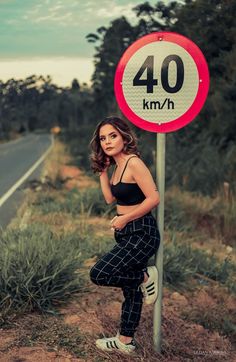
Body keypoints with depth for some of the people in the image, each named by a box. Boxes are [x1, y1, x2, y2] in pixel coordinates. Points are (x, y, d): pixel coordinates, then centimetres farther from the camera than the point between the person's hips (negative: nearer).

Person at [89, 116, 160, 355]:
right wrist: (102, 171, 6)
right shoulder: (118, 165, 11)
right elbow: (110, 198, 9)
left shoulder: (133, 162, -17)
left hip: (141, 233, -9)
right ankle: (125, 341, 28)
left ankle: (145, 276, 5)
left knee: (99, 274, -14)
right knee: (130, 288, 17)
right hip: (127, 233, 9)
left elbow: (154, 198, -22)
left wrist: (124, 219, -15)